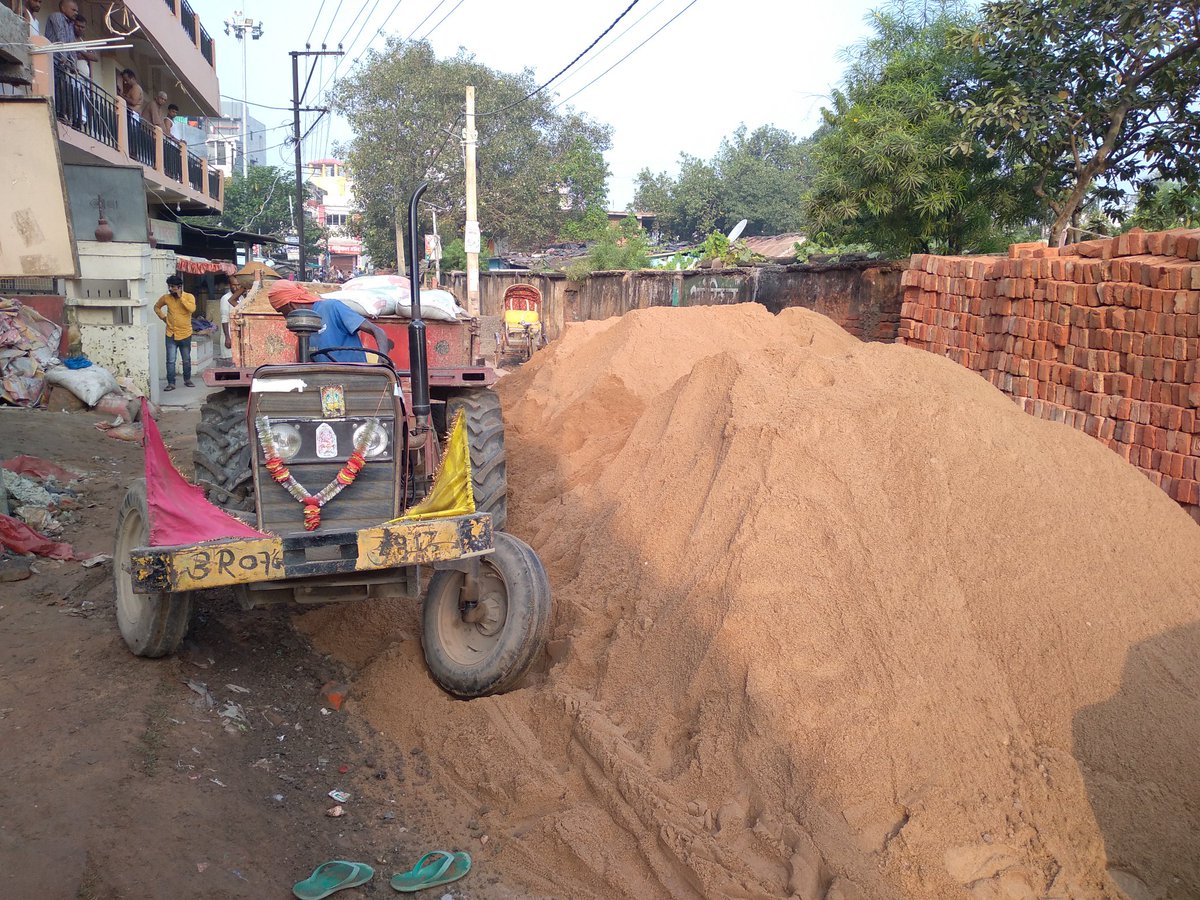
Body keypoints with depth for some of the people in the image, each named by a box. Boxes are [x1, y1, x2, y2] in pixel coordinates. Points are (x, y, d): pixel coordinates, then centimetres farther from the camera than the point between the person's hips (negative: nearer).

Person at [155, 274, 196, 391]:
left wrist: (180, 297, -23)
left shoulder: (189, 297, -7)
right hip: (171, 335, 1)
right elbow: (157, 307, 19)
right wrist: (163, 317, 5)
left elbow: (192, 309, -26)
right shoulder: (166, 297, 1)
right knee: (170, 361, -2)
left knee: (187, 360, 12)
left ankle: (187, 380, 28)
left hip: (185, 334, -1)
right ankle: (171, 383, 4)